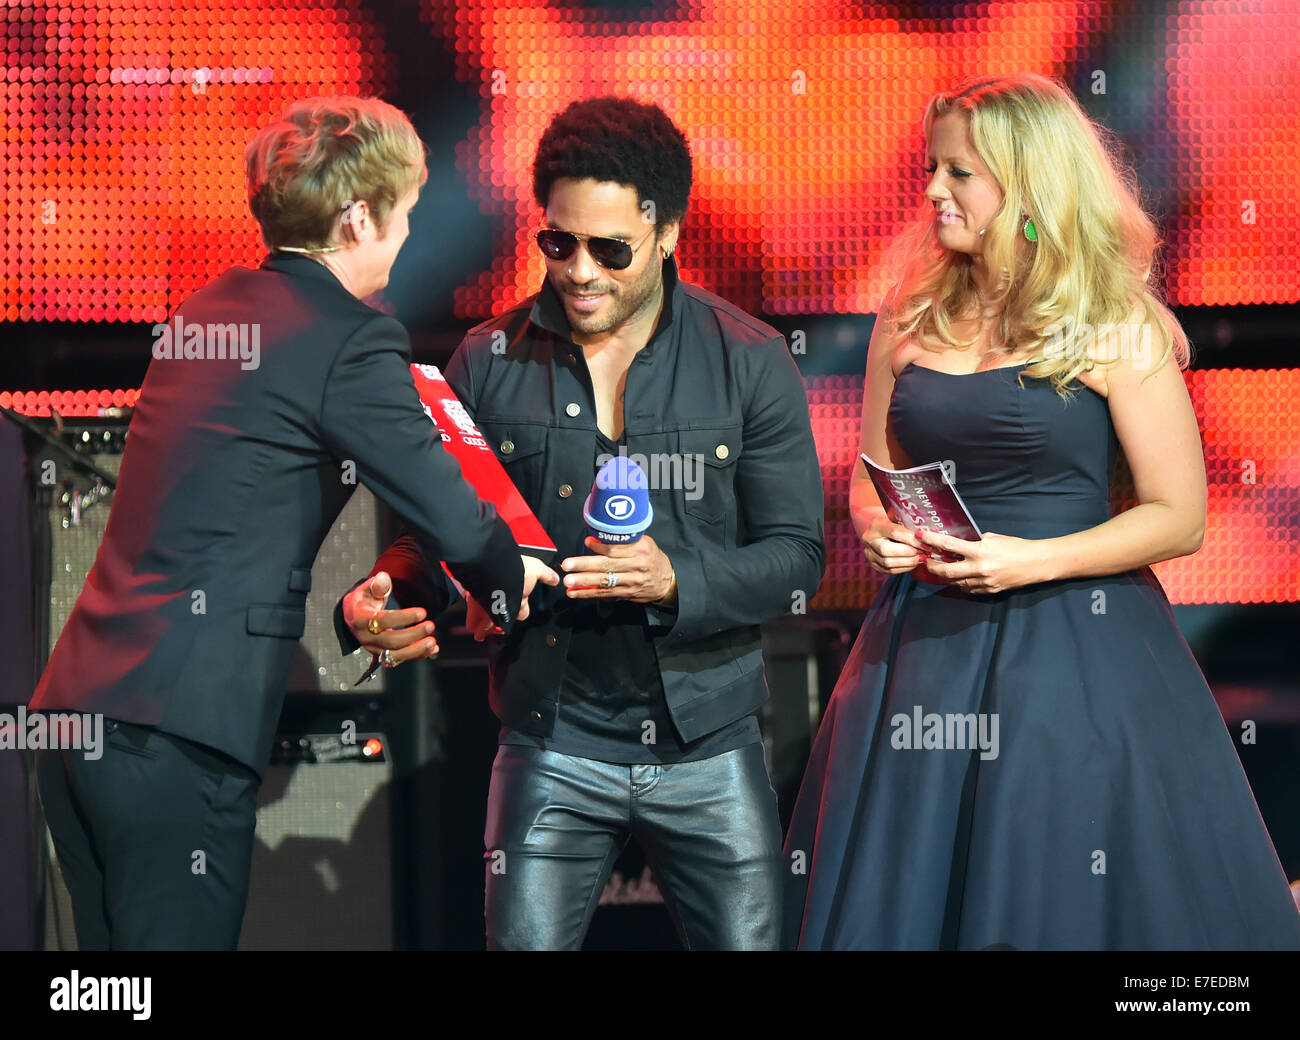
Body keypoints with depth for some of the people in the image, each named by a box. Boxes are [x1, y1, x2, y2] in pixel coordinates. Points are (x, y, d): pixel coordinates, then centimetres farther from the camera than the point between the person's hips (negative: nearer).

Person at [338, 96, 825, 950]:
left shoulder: (748, 362, -1)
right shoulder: (490, 364, 2)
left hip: (708, 748, 0)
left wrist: (676, 581, -21)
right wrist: (378, 603, -16)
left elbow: (796, 554, -3)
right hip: (552, 745, 0)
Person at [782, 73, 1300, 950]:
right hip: (927, 647, 5)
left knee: (1070, 906, -3)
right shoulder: (913, 318, 9)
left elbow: (1178, 517, -6)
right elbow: (871, 477, 19)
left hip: (1074, 649, -5)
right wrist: (879, 530, -4)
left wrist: (1033, 561, -18)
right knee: (900, 899, 6)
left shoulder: (1118, 330, -5)